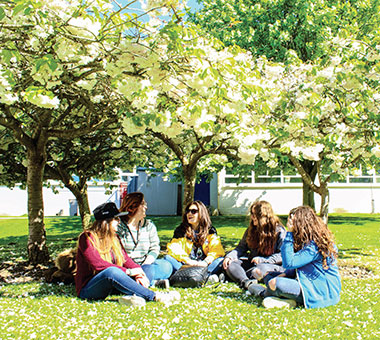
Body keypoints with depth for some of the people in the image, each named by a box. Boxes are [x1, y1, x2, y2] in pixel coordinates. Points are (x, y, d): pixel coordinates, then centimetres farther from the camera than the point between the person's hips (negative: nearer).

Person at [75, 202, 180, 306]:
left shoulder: (113, 237, 12)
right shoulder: (87, 237, -10)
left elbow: (125, 258, 3)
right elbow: (98, 265, -22)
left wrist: (137, 271, -18)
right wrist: (128, 271, -25)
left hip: (109, 286, 7)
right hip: (87, 289, -7)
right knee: (111, 271, -35)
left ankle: (131, 296, -40)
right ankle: (155, 296, -35)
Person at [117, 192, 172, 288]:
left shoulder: (149, 225, 11)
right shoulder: (119, 226, -4)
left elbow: (155, 248, 7)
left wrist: (145, 264, -12)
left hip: (144, 264, 5)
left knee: (167, 266, -19)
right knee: (149, 271, -33)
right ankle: (155, 282, -10)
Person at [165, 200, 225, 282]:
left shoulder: (210, 231, 9)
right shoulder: (181, 230, 8)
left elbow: (217, 250, -4)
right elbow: (174, 249, -6)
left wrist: (206, 261, -23)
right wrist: (188, 261, -22)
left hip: (203, 265, 0)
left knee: (221, 260, -24)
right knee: (168, 258, -26)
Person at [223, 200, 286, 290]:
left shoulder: (279, 231, -6)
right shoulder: (251, 230, 12)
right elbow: (241, 248, 10)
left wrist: (262, 260, -21)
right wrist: (229, 256, -9)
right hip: (253, 263, 5)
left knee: (262, 268, -40)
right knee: (230, 263, -21)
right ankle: (246, 282, -47)